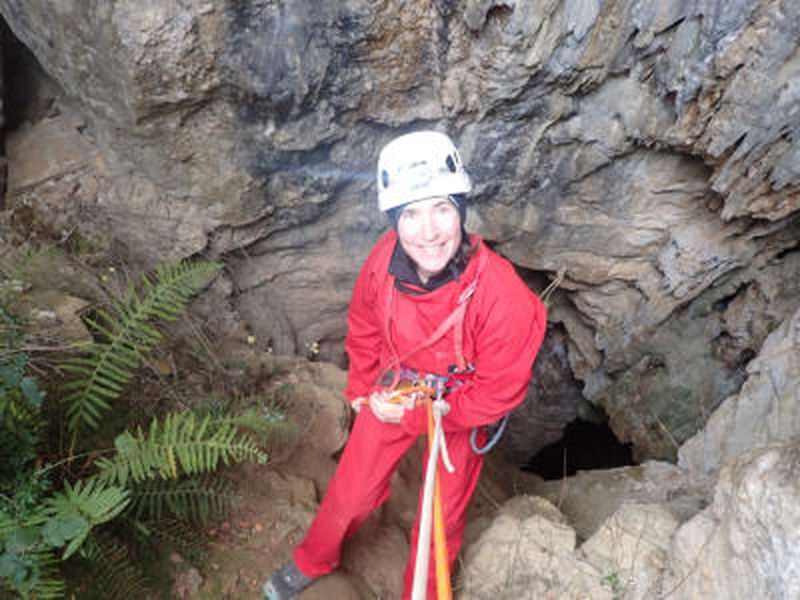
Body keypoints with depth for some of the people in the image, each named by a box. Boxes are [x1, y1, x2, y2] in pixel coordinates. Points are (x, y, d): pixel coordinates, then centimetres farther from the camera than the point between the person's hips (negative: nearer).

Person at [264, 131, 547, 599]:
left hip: (461, 408, -2)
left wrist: (417, 415, -19)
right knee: (351, 491, 19)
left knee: (441, 519, 17)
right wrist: (362, 389, 7)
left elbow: (499, 392, -23)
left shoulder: (503, 295, -37)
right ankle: (312, 562, 50)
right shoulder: (384, 261, -25)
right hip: (393, 393, 3)